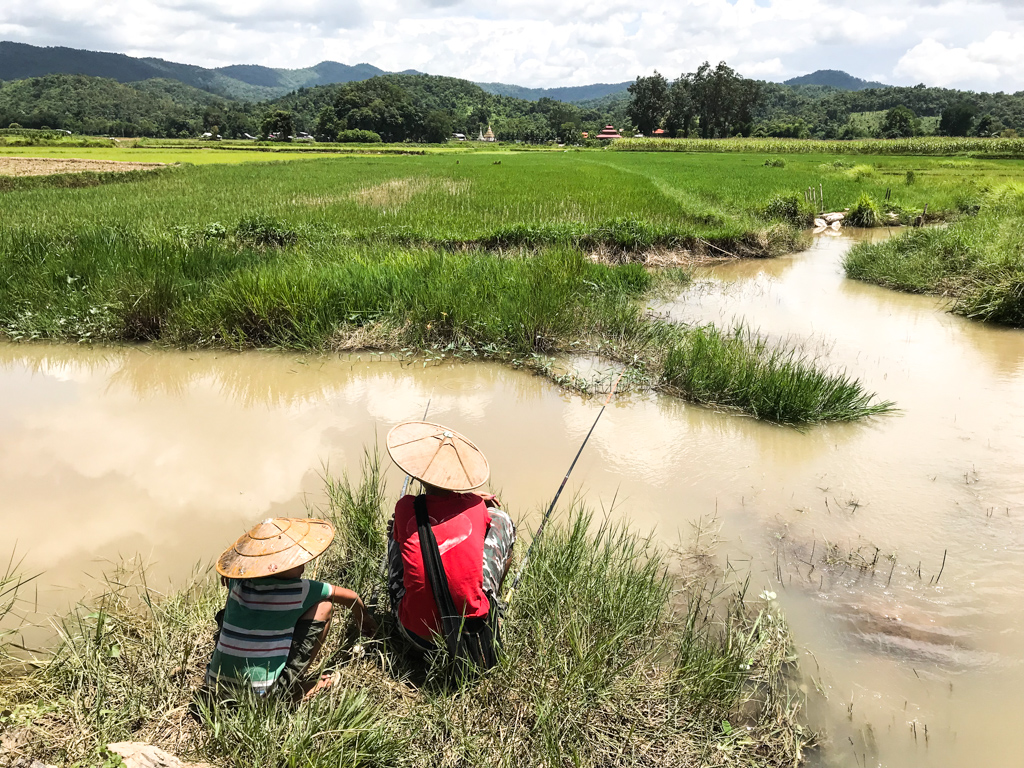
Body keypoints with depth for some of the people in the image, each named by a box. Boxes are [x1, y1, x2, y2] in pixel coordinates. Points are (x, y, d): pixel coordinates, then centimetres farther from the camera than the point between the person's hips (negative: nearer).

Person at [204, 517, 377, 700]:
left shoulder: (237, 583, 0)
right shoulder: (300, 591, -10)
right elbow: (350, 597, 7)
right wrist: (364, 618, 29)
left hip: (215, 686, 5)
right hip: (261, 692, -5)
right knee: (323, 606, -3)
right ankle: (291, 686, 4)